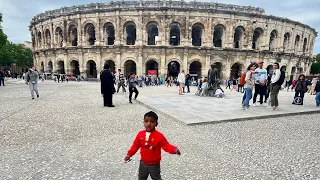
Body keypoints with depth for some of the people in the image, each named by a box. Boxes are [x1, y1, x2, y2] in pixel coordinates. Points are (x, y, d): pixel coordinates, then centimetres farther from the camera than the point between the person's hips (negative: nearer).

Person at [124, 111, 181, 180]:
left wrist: (174, 149, -40)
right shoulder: (140, 134, -9)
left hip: (154, 164, -4)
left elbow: (166, 146, -23)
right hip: (143, 163, 4)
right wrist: (129, 154, 2)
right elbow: (135, 145, 4)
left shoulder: (159, 136, -22)